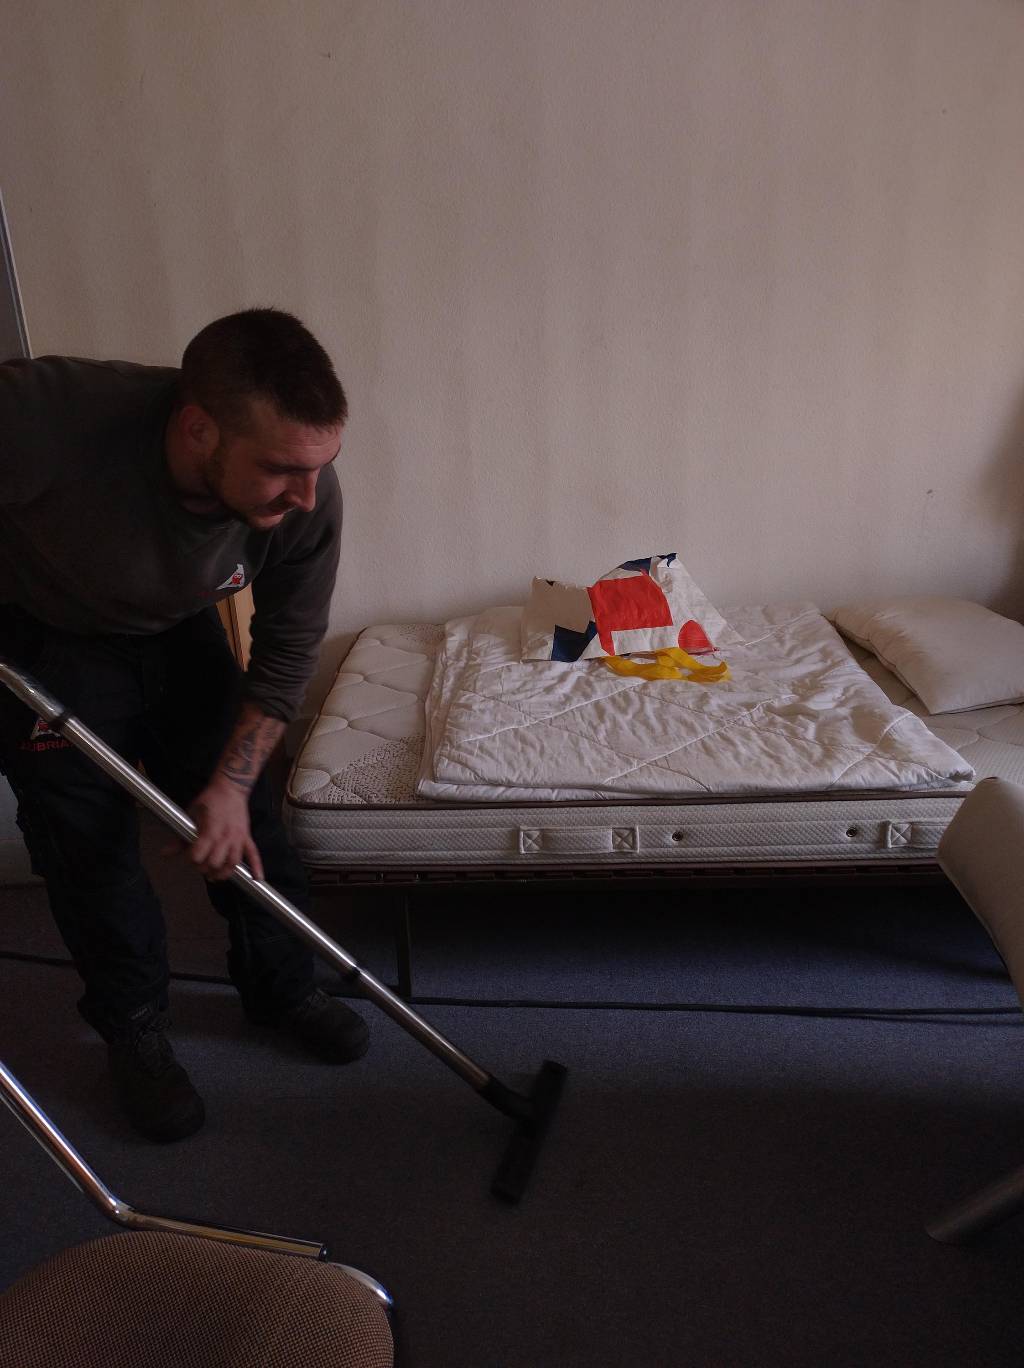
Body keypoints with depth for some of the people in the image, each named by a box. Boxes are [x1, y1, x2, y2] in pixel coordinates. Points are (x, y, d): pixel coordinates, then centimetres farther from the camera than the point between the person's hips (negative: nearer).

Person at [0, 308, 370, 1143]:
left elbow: (288, 651, -14)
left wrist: (230, 783, -15)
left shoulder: (307, 499, -28)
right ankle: (135, 1030, 27)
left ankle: (282, 987, 32)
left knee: (246, 825, 7)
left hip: (180, 636, 3)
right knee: (92, 849, 3)